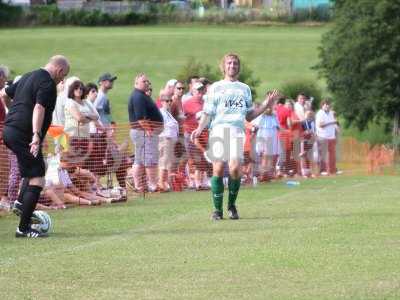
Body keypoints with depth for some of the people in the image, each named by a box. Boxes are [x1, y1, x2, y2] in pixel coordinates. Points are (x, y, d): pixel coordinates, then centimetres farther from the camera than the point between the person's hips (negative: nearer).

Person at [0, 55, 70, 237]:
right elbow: (39, 108, -27)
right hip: (23, 136, -10)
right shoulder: (47, 84, -12)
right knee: (37, 180, -7)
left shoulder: (28, 77, 17)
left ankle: (20, 203, 20)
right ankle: (24, 228, -9)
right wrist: (36, 135, -38)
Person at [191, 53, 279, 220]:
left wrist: (266, 105, 12)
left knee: (235, 168, -16)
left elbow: (249, 116, 22)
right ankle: (217, 209, -1)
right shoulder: (216, 87, 15)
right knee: (218, 169, -11)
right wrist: (200, 128, -8)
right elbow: (208, 113, 9)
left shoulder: (245, 89, 23)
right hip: (219, 130, -1)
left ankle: (232, 205, 4)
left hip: (237, 131, 1)